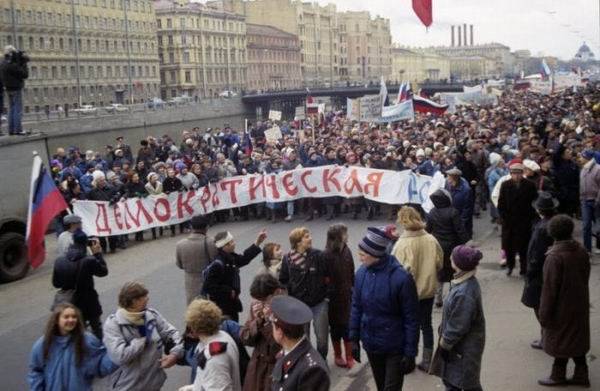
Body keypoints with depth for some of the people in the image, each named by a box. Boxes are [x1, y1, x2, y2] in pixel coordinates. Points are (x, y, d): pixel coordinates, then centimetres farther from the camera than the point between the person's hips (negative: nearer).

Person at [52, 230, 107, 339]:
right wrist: (98, 253, 0)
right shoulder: (89, 261, -23)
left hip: (69, 305, 3)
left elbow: (56, 283, 1)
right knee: (97, 329, 23)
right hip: (88, 304, -3)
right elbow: (104, 271, -4)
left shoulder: (59, 261, -11)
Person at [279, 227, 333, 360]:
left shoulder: (318, 255, -10)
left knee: (322, 337, 7)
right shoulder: (288, 259, -6)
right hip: (299, 305, 1)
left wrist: (327, 296, -4)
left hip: (319, 303, -1)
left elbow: (328, 277, -3)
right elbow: (283, 281, 4)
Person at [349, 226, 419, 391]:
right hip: (371, 345, 5)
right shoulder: (362, 273, -7)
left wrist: (410, 353, -14)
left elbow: (411, 319, -16)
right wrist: (354, 339, 5)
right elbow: (356, 307, 5)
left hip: (395, 348, -5)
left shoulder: (401, 278, -22)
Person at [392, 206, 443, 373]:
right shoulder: (431, 240, -11)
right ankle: (427, 361, 27)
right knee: (426, 324, 18)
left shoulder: (401, 244, -24)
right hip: (428, 289, 4)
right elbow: (439, 264, 0)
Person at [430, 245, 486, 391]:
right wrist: (444, 336, 16)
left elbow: (458, 326, -25)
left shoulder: (464, 294, -33)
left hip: (464, 348, -9)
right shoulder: (467, 282, -3)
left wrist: (445, 344, -12)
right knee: (450, 379, 22)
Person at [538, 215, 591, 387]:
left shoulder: (555, 257, -26)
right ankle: (581, 375, 29)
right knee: (577, 339, 19)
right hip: (580, 306, 7)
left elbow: (550, 288, -22)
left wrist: (544, 315, -13)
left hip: (562, 307, -7)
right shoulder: (582, 251, -5)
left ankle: (558, 375, 25)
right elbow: (585, 277, 7)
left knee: (559, 341, 10)